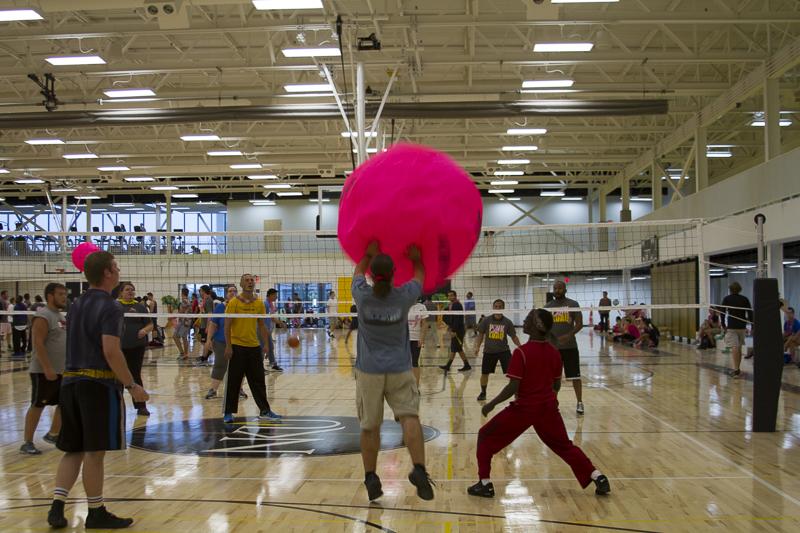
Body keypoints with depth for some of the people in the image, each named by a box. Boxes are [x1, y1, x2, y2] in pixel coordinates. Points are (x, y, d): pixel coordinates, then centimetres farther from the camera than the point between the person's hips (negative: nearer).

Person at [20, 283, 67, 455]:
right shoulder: (43, 316, -14)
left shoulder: (60, 316, 14)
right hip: (44, 371, -9)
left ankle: (52, 434, 27)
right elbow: (38, 344, -21)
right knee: (37, 405, -3)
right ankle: (27, 442, 5)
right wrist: (47, 368, -25)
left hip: (61, 370, 9)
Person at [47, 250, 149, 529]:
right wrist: (132, 386, -16)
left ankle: (57, 506, 6)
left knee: (74, 450, 14)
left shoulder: (76, 305, 14)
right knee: (95, 451, 0)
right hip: (99, 384, -8)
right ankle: (96, 513, 10)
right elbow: (111, 351, -19)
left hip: (70, 381, 8)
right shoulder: (109, 307, -11)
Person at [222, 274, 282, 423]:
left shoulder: (259, 303, 6)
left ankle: (264, 411, 16)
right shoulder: (233, 302, -7)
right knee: (233, 382, 2)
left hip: (254, 346, 4)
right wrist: (228, 346, -12)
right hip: (237, 347, -4)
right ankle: (228, 413, 12)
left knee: (258, 381, 9)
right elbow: (227, 325, -7)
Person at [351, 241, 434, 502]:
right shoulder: (404, 296, -8)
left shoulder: (363, 295, -7)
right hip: (399, 370, -1)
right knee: (410, 416, -10)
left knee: (370, 427, 8)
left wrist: (369, 254, 31)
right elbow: (419, 276, 16)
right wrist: (416, 258, 31)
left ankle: (371, 478, 14)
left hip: (368, 371, 1)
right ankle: (419, 469, -27)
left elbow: (358, 272, 18)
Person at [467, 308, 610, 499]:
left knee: (486, 437, 11)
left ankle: (485, 484, 10)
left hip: (523, 408, -5)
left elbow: (512, 388, -19)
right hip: (548, 407, 5)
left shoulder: (521, 353, -18)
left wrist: (491, 404, -7)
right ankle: (598, 477, 15)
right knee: (564, 445, 22)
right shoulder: (554, 353, 0)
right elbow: (557, 385, 9)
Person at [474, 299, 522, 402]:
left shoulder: (507, 322, -5)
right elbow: (481, 334, 5)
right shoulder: (486, 320, -5)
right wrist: (477, 346, -3)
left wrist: (519, 346, -11)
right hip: (489, 351, 1)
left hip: (504, 350, -1)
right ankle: (483, 393, 30)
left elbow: (514, 336, 2)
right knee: (484, 373, 9)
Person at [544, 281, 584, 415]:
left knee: (575, 376, 0)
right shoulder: (548, 306, 7)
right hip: (552, 346, 3)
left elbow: (579, 324, -6)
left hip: (570, 346, -3)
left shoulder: (573, 304, -2)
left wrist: (569, 335, -21)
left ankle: (580, 403, 9)